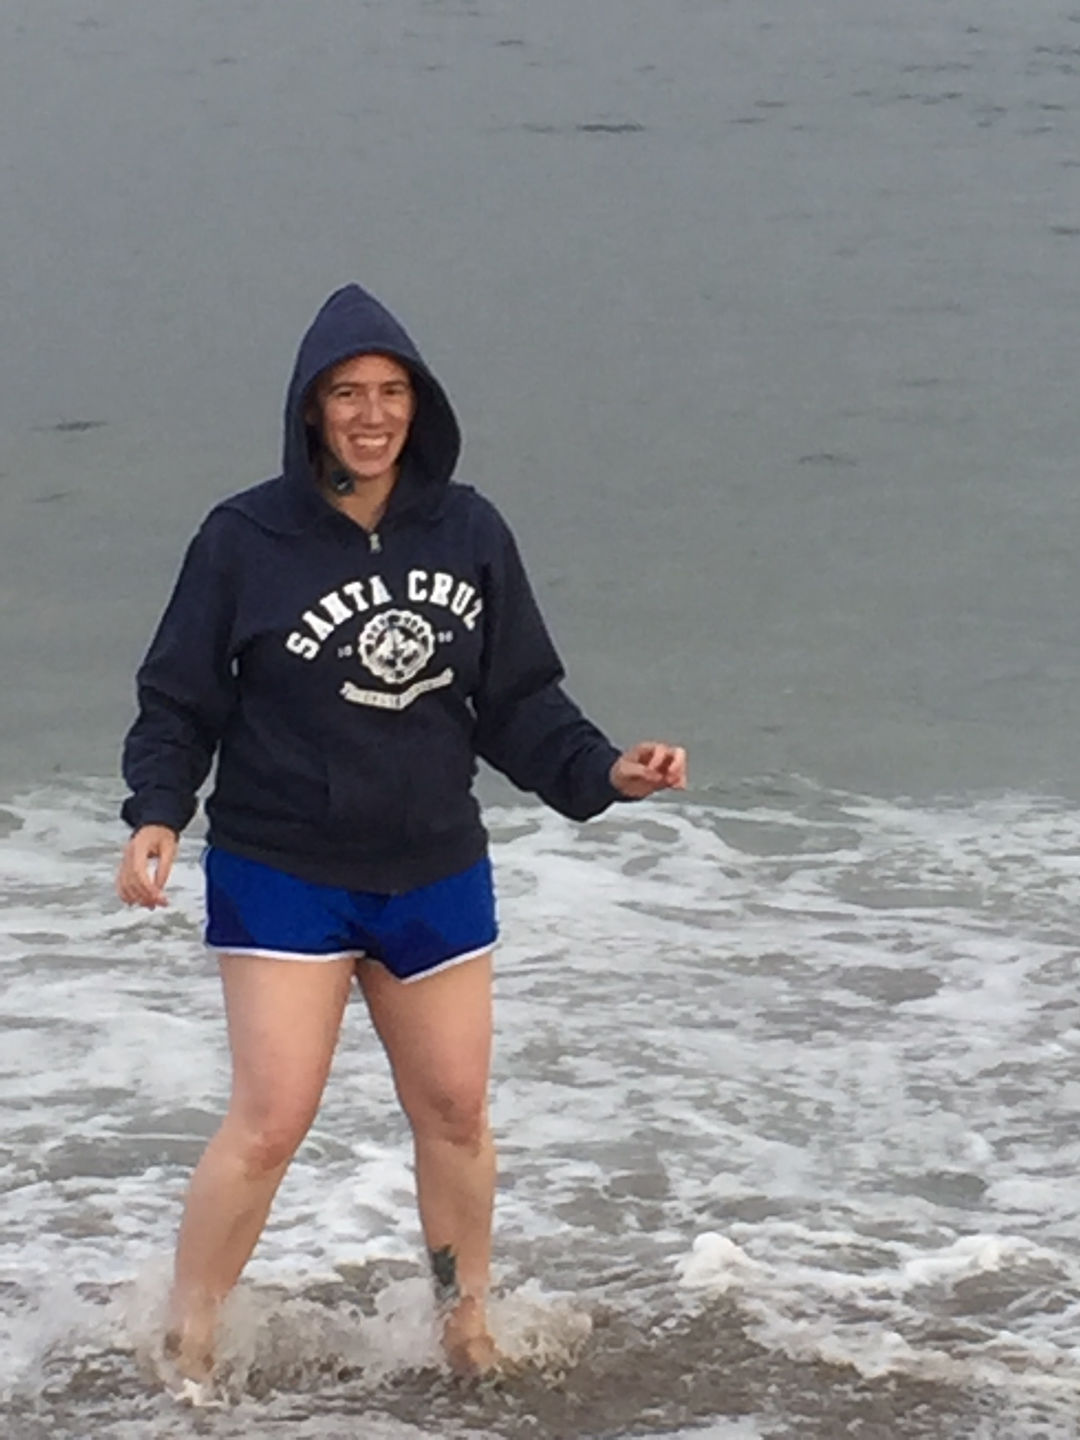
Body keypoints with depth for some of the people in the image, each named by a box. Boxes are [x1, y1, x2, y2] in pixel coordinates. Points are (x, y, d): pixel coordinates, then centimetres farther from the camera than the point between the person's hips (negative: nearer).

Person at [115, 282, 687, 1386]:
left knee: (456, 1114, 13)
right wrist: (157, 816, -21)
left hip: (436, 875, 4)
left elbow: (516, 703, 6)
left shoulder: (469, 534, -1)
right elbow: (179, 703, -6)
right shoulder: (245, 539, -11)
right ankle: (185, 1351, 5)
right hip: (282, 876, -4)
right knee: (269, 1123, -10)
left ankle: (466, 1332, 32)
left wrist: (603, 770, -8)